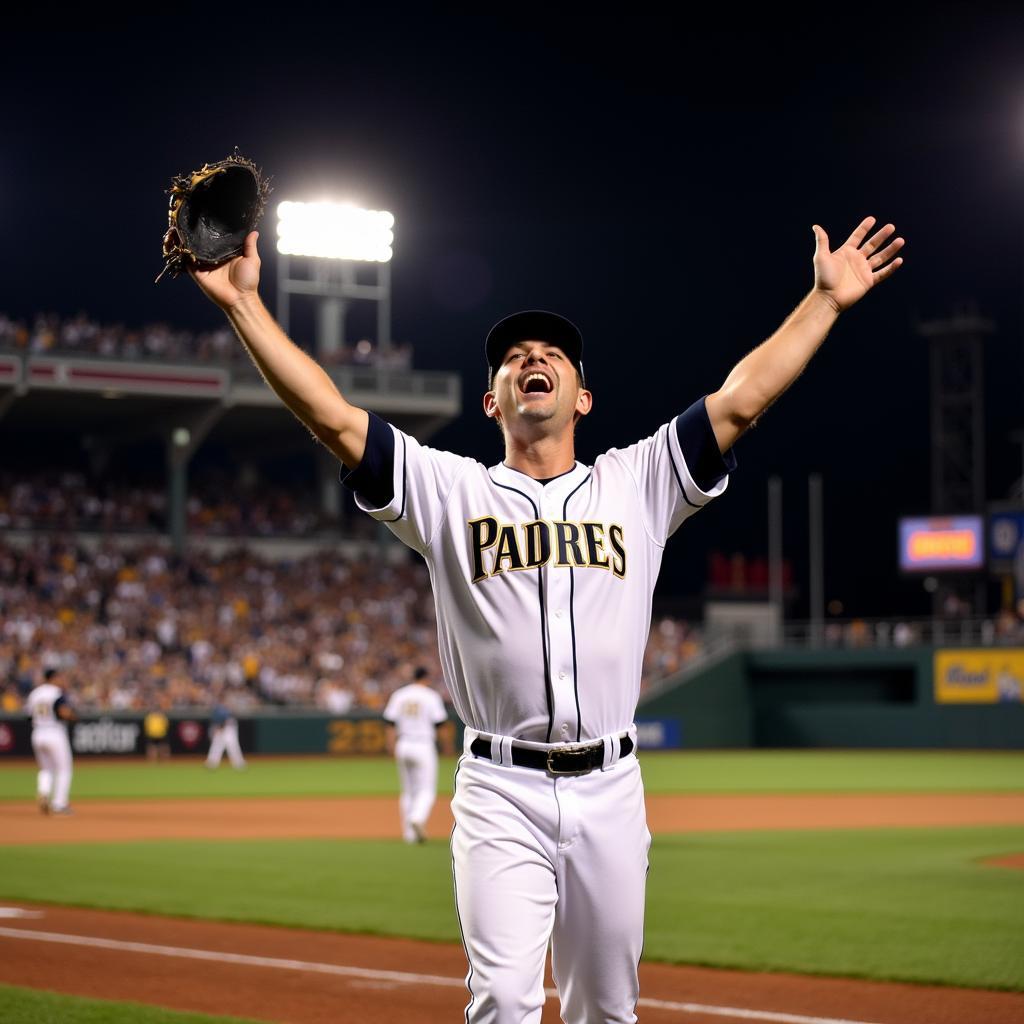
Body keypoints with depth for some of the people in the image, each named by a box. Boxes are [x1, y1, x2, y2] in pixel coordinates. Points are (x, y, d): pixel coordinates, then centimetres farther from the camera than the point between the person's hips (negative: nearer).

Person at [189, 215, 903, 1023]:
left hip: (610, 790, 2)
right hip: (501, 794, -2)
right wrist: (244, 304, -9)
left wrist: (826, 300, 0)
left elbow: (741, 400, 5)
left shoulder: (636, 485, 11)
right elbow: (332, 417, -2)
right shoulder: (450, 491, 7)